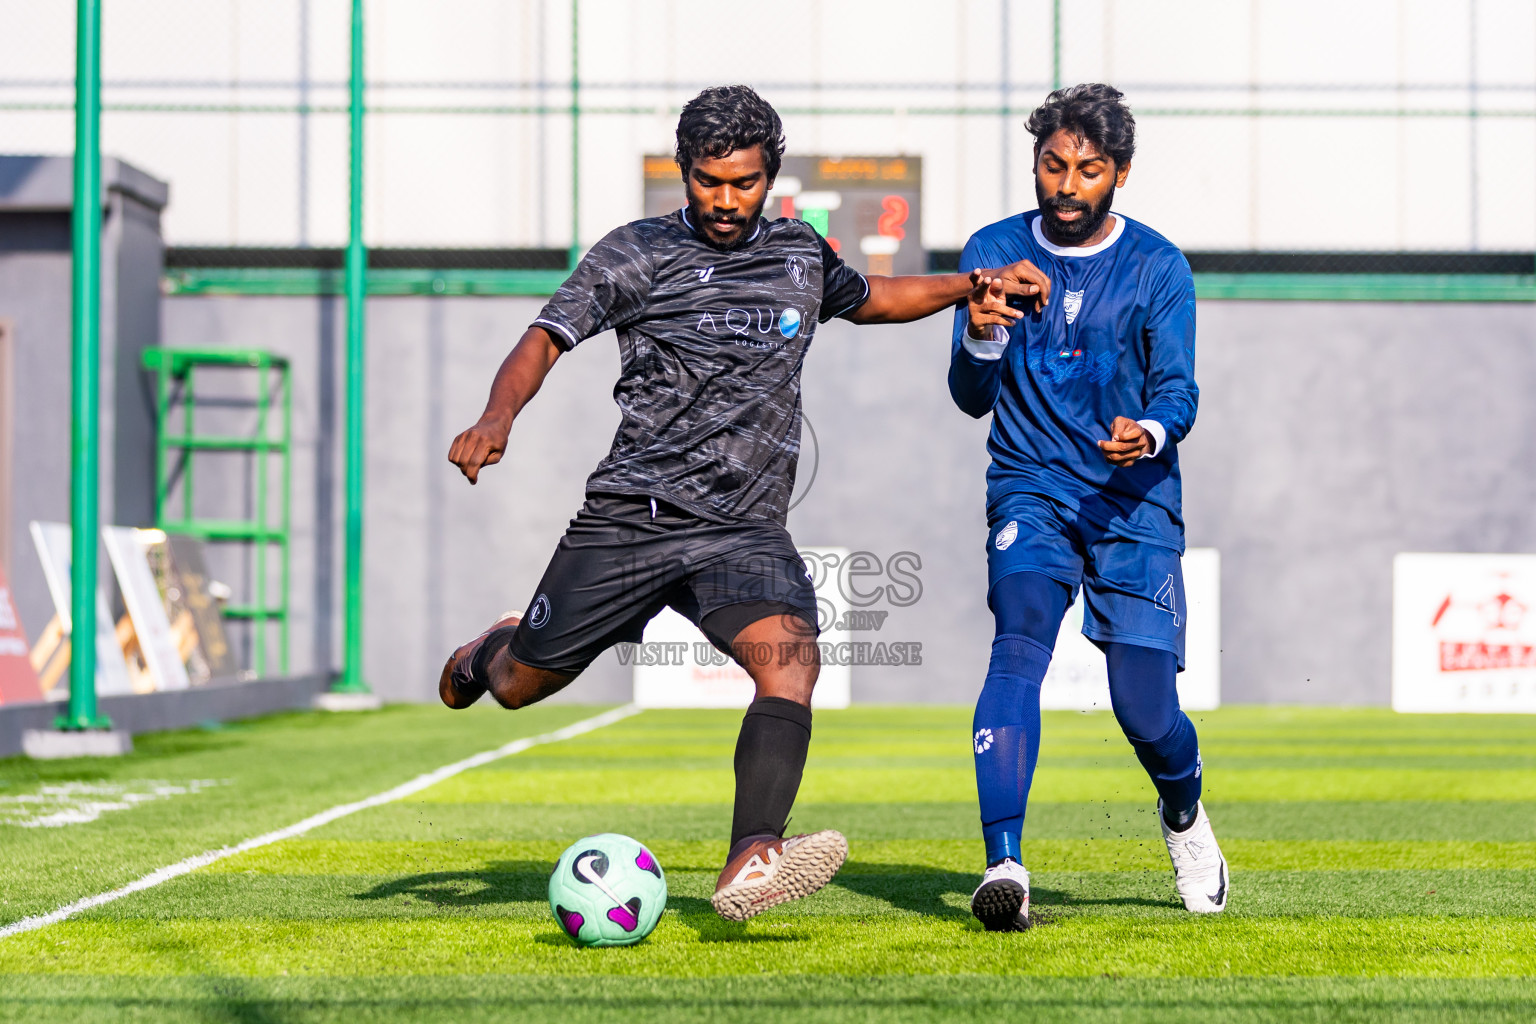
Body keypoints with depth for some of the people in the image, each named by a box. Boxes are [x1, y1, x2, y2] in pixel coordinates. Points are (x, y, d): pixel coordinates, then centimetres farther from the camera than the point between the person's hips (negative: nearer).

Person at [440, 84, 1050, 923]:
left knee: (790, 656, -27)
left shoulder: (801, 253, 14)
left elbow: (868, 299, 34)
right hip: (629, 512, -2)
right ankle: (489, 652, 49)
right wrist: (498, 418, -25)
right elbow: (547, 337, -6)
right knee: (520, 685, 9)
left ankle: (749, 866, -41)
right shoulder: (636, 254, 1)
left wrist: (975, 284, 23)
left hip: (744, 530, 2)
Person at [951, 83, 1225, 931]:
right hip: (1030, 490, 0)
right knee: (1021, 637, -27)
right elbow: (972, 398, 0)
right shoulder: (994, 253, 4)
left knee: (1145, 710, -8)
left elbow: (1177, 392, -2)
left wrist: (1152, 434, -26)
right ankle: (1003, 863, -34)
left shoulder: (1157, 267, 1)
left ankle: (1183, 815, 28)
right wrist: (980, 338, -23)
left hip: (1136, 502, 0)